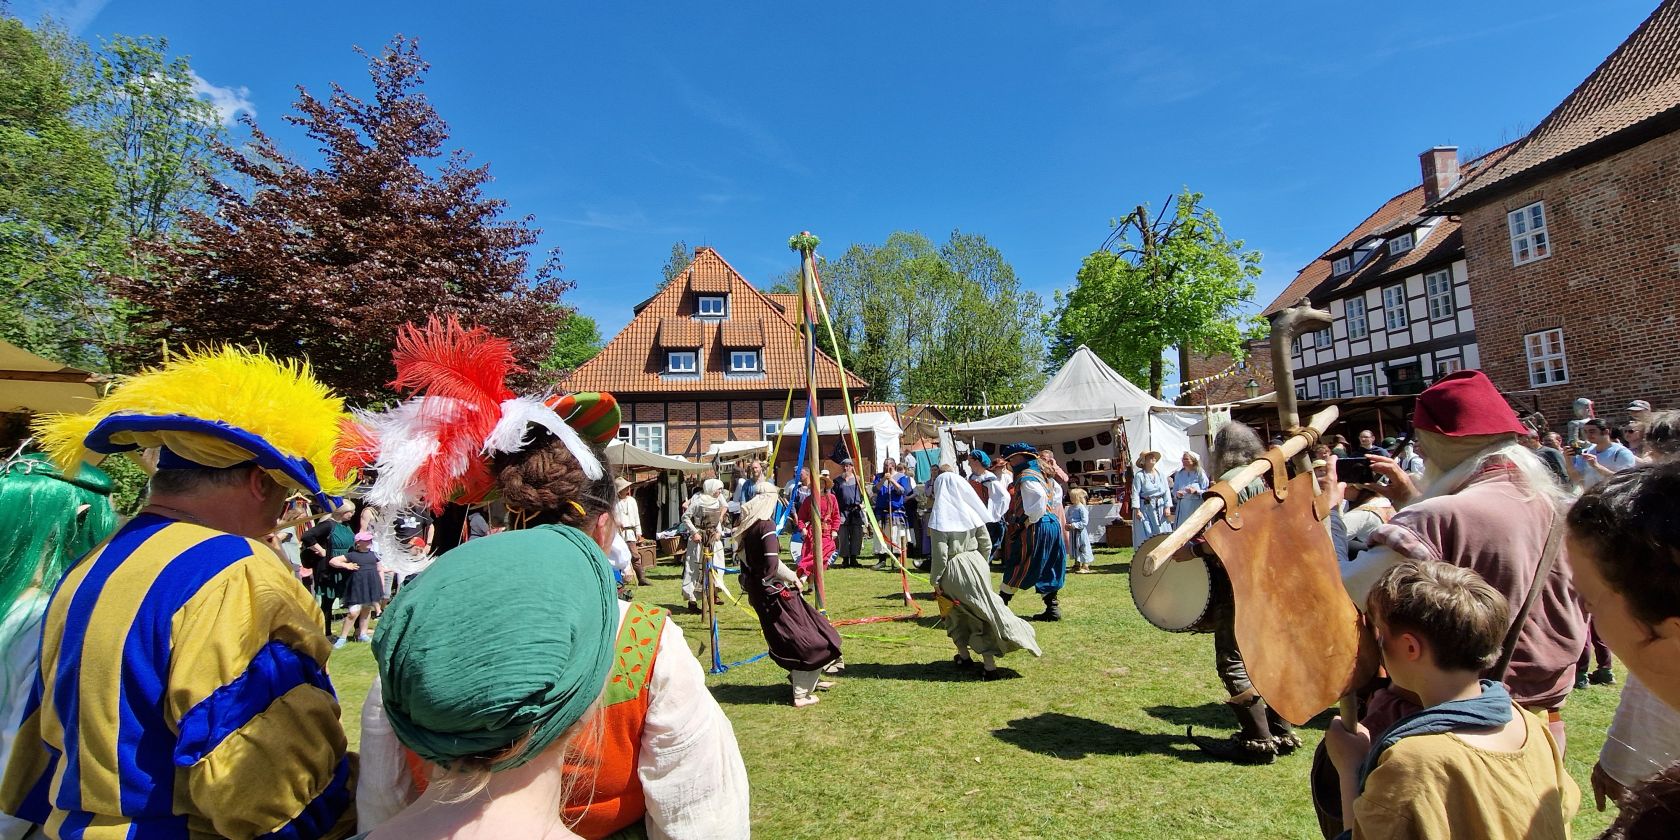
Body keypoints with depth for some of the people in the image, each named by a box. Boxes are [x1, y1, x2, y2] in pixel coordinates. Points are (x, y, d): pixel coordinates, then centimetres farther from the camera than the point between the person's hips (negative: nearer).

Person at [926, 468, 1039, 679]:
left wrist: (935, 579, -6)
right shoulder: (970, 511, 1)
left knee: (955, 613, 17)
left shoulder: (941, 515, -13)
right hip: (976, 564, 4)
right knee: (983, 611, 6)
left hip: (953, 570, -4)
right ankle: (989, 664, 3)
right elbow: (986, 542, 7)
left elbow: (940, 553, -15)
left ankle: (964, 655, 29)